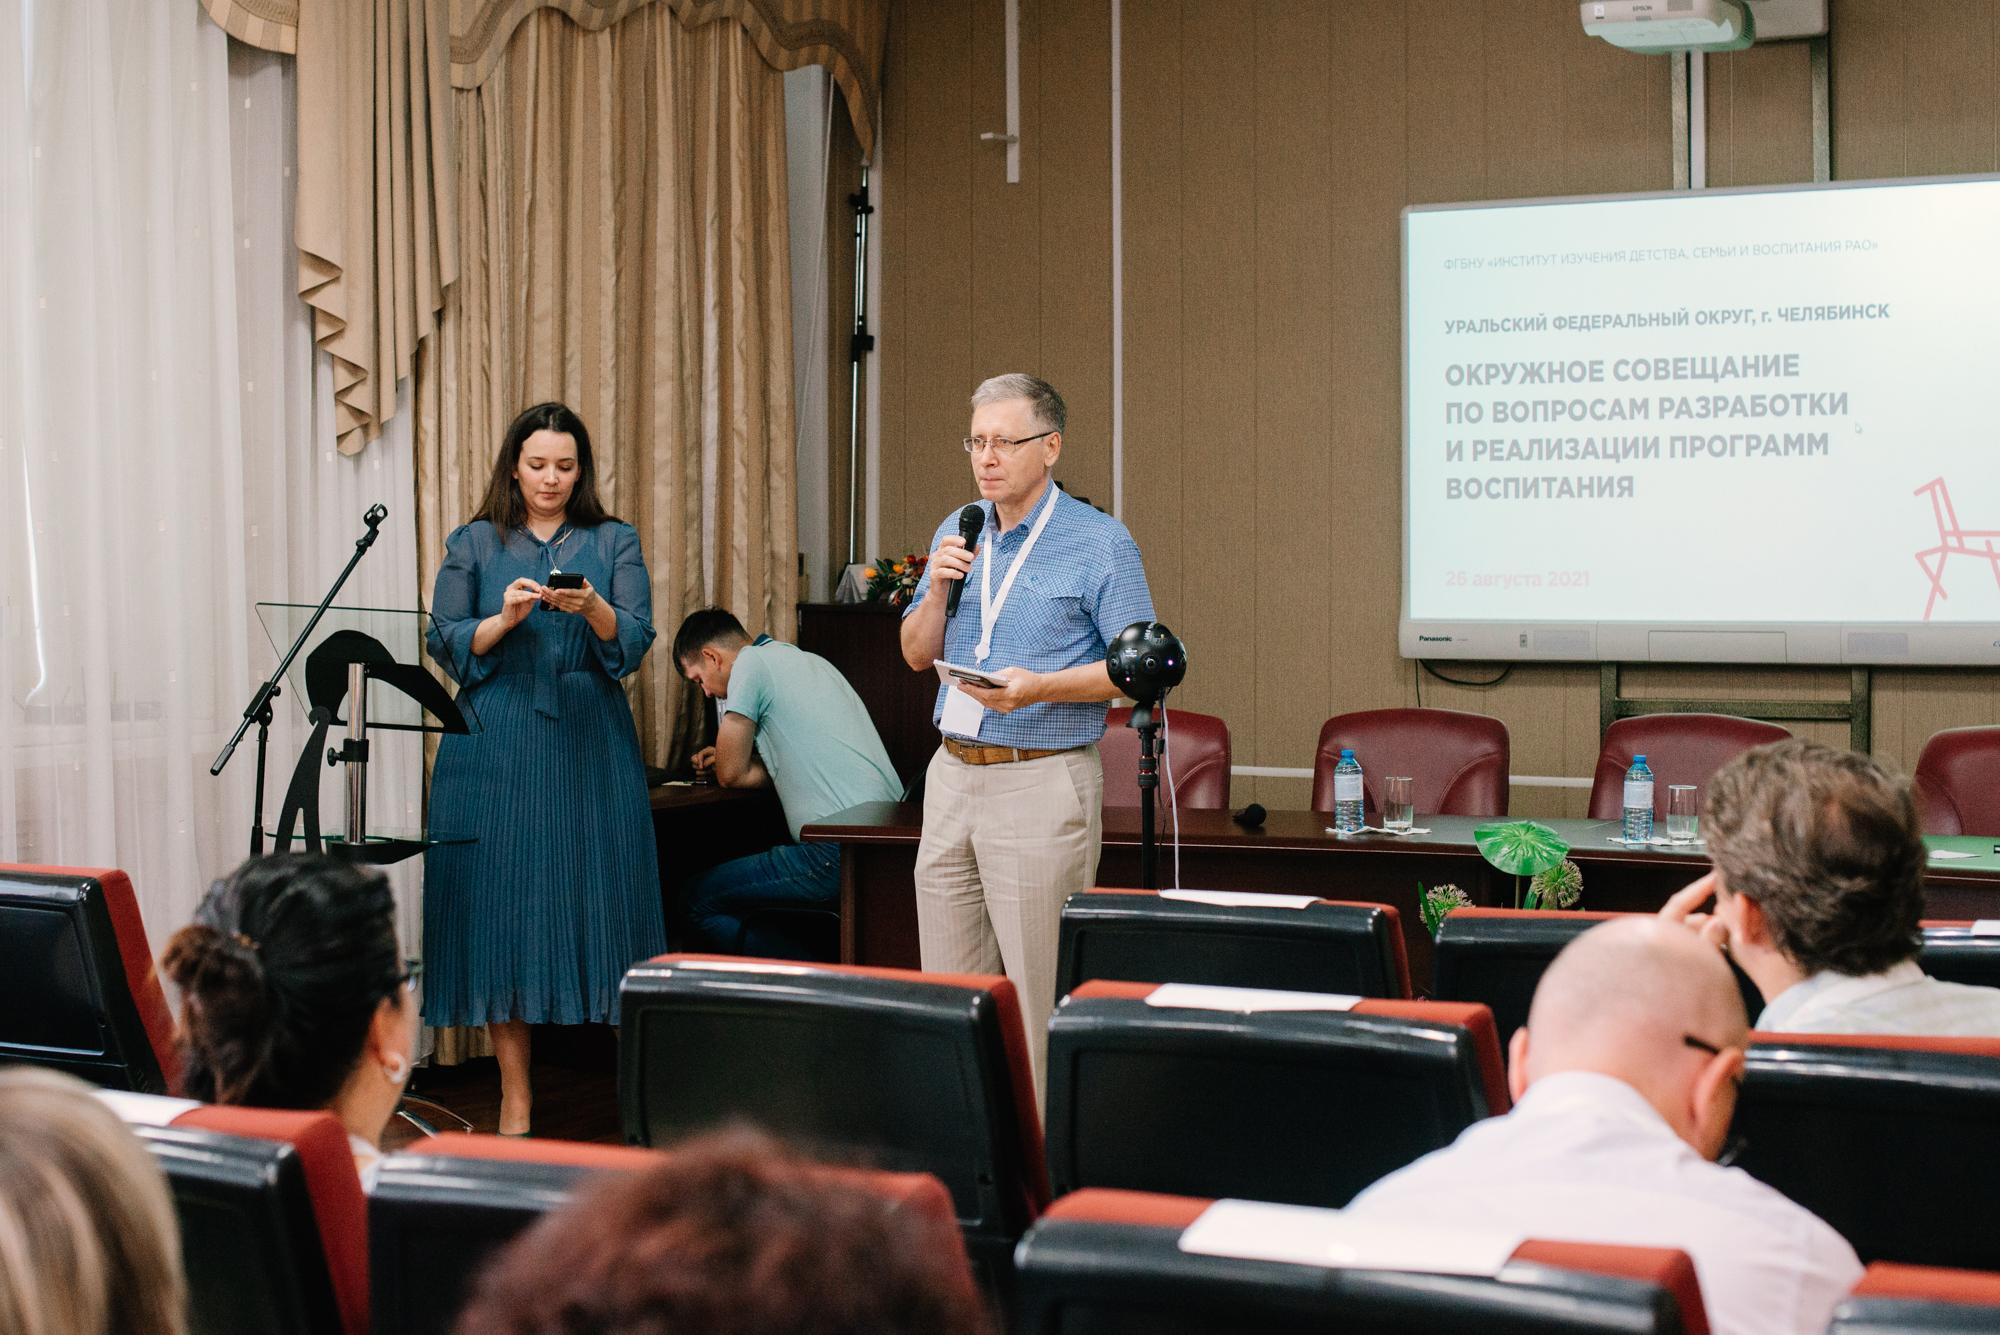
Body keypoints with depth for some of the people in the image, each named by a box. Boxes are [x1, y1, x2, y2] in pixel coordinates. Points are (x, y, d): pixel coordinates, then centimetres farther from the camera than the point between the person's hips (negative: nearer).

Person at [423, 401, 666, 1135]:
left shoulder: (615, 542, 10)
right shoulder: (473, 544, 11)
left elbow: (635, 641, -1)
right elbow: (447, 645, 4)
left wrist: (592, 608, -20)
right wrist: (503, 620, -13)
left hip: (591, 745, 0)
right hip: (497, 750, 0)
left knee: (596, 901, -3)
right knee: (501, 905, -2)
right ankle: (515, 1096, 4)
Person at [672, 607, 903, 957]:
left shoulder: (751, 663, -3)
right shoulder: (811, 662, 23)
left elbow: (730, 775, -2)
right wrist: (730, 757, 28)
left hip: (842, 850, -9)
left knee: (698, 899, -1)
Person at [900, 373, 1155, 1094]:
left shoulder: (1099, 542, -5)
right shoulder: (957, 533, 14)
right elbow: (917, 654, 16)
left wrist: (1038, 688, -21)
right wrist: (938, 589, -3)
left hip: (1042, 782, -6)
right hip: (952, 773, 6)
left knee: (1039, 993, -6)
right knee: (949, 983, 9)